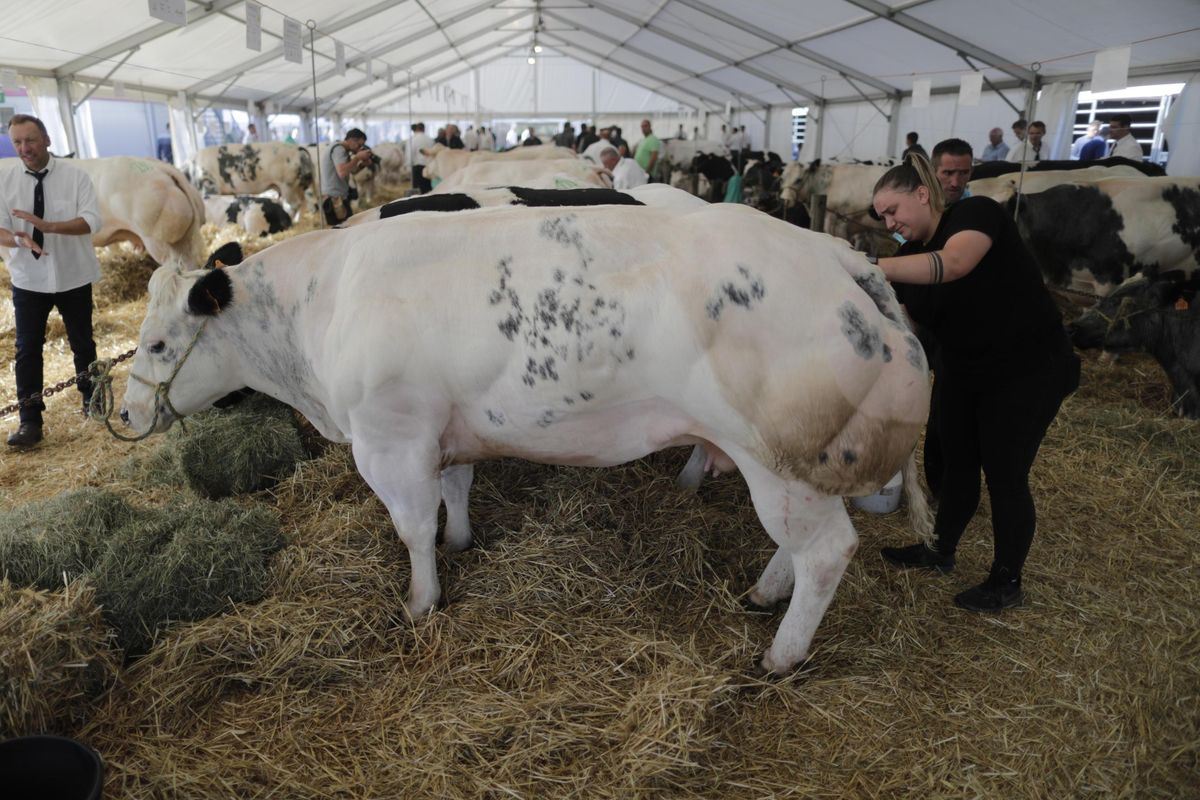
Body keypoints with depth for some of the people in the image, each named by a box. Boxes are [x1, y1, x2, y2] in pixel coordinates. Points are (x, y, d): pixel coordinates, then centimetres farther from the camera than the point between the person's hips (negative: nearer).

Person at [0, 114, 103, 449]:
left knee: (81, 341, 14)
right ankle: (30, 420, 8)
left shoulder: (74, 175, -8)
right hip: (28, 279, 1)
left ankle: (89, 396, 36)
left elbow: (93, 220, -16)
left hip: (73, 276, -1)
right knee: (27, 349, 1)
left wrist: (48, 225, -29)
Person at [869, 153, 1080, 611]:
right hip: (963, 373, 7)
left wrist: (870, 267, -51)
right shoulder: (908, 258, 1)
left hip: (1028, 371, -7)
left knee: (1004, 474, 1)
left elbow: (953, 264, -41)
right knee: (957, 464, 15)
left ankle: (1006, 584, 18)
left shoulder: (976, 212, -19)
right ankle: (940, 552, 34)